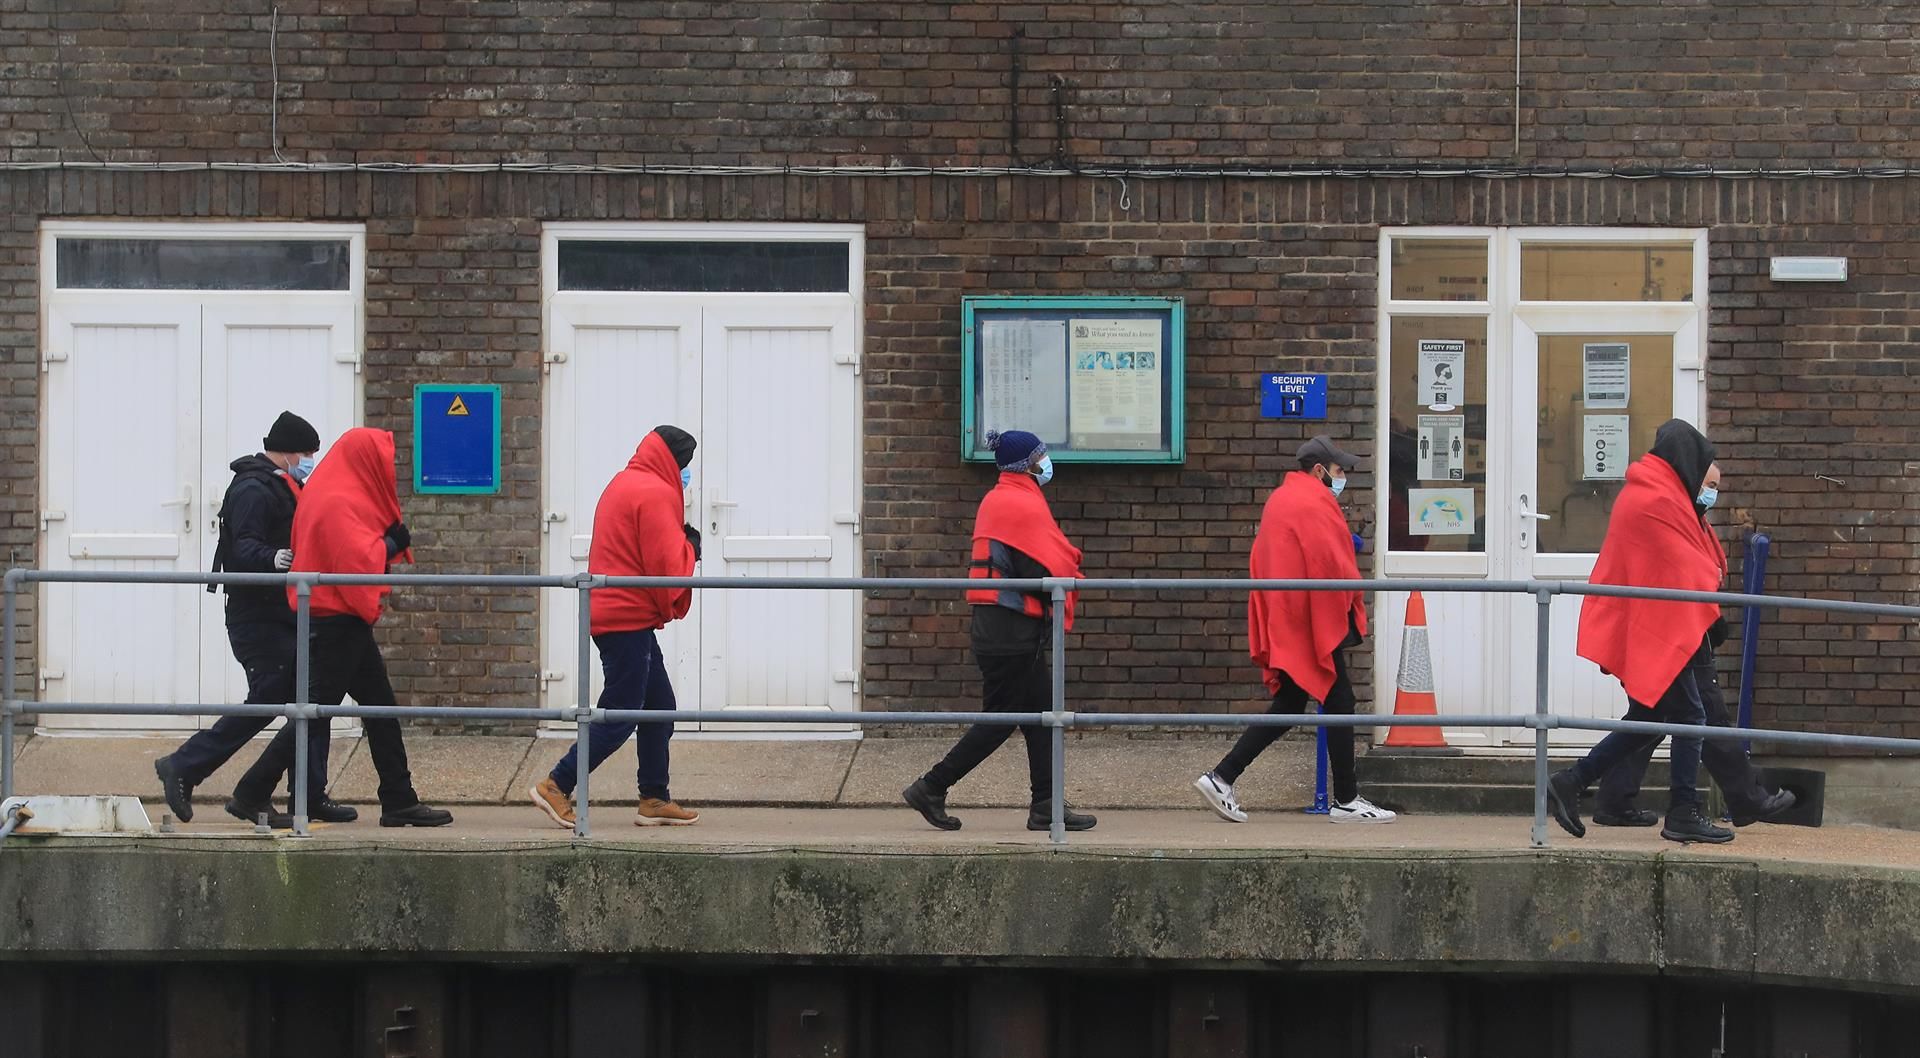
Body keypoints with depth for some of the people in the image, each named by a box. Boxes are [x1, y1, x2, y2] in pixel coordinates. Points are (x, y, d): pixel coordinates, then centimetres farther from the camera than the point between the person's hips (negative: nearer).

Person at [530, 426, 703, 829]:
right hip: (630, 618, -11)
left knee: (659, 707, 13)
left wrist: (683, 544, 10)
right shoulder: (656, 494, -14)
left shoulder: (623, 485, 18)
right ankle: (556, 786, -4)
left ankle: (655, 800, 15)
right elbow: (667, 563, -19)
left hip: (610, 611, 11)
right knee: (619, 714, -6)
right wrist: (690, 546, 1)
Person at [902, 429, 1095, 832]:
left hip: (997, 626, 10)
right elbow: (1054, 565, -17)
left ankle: (1046, 807, 11)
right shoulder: (1024, 504, -16)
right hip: (1012, 630, -10)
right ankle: (931, 789, 1)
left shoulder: (997, 500, 15)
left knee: (1042, 713, 11)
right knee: (1000, 719, -4)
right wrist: (1073, 566, 4)